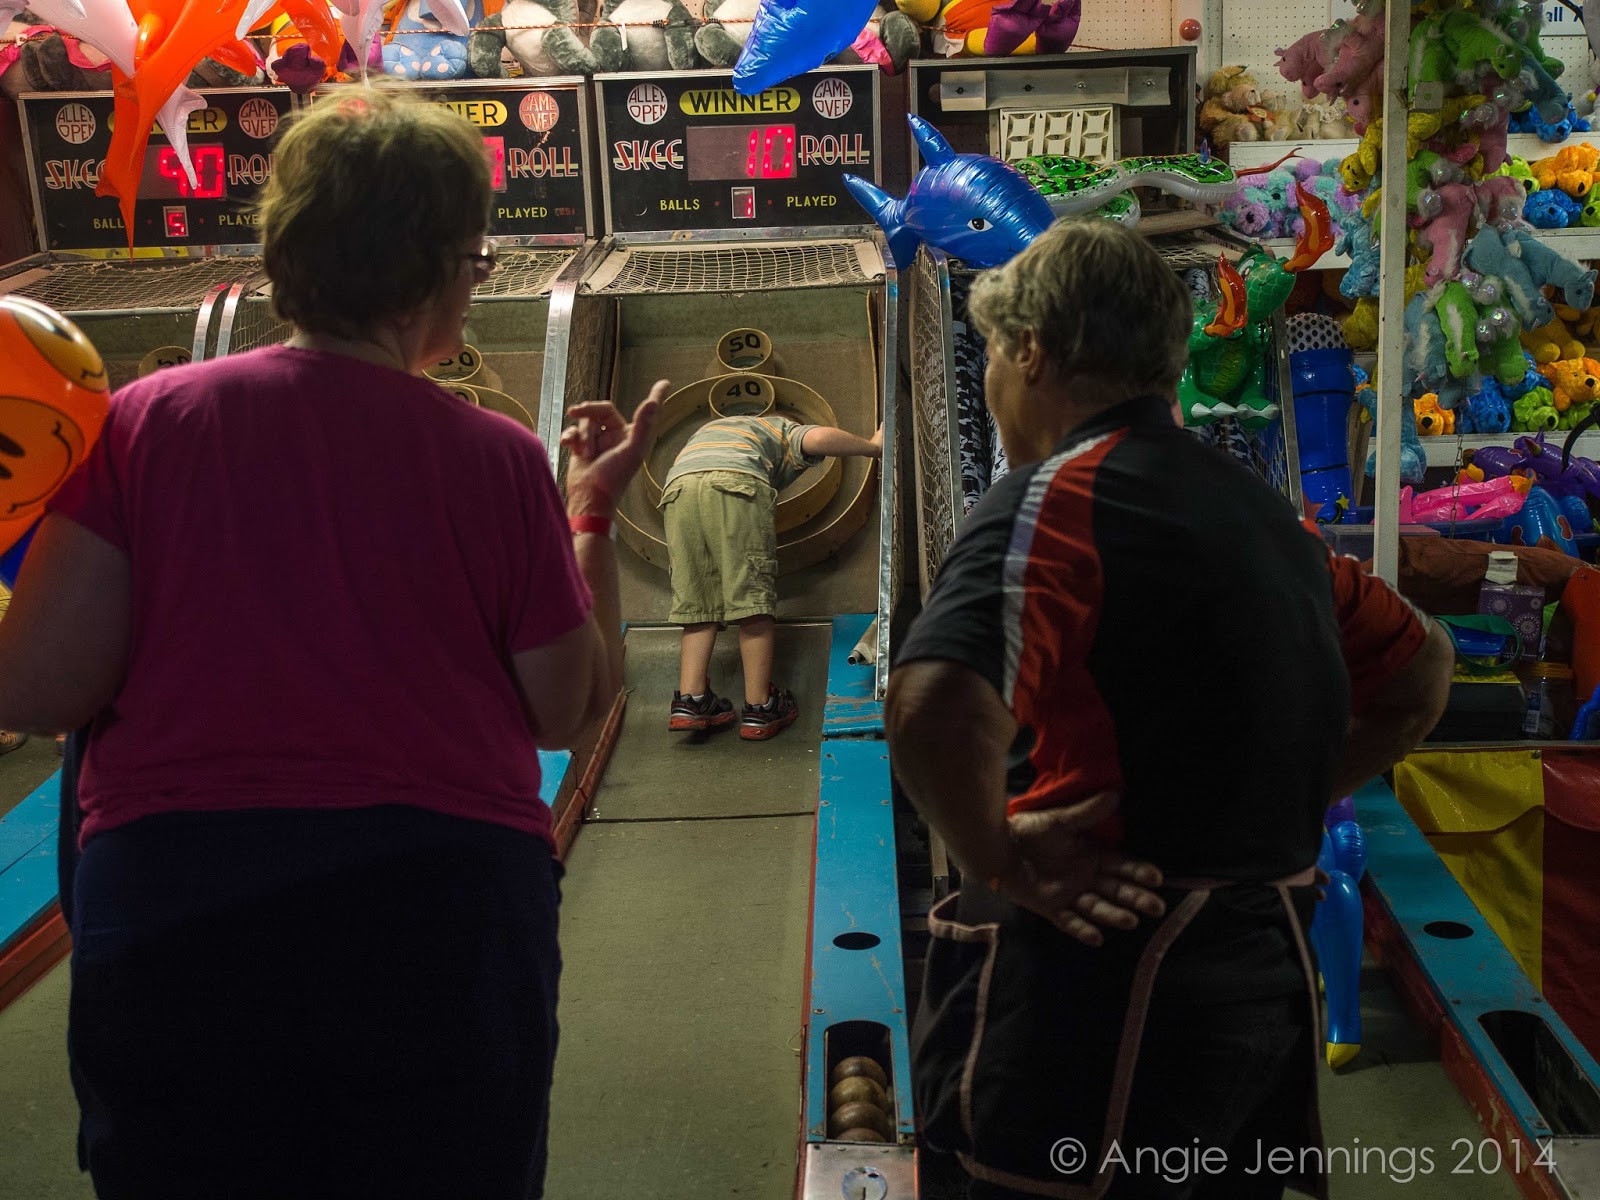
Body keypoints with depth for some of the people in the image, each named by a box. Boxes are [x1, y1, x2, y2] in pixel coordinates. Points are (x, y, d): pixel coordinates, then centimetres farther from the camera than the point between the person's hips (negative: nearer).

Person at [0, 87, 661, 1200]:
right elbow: (570, 709, 4)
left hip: (164, 909, 1)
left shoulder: (150, 419, -3)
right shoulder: (500, 460, -4)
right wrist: (594, 513, 13)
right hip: (444, 913, 0)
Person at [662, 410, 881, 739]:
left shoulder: (708, 428, 47)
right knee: (754, 598, 0)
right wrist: (873, 446, 22)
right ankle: (758, 708, 2)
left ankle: (690, 700, 1)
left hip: (677, 487, 5)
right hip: (736, 482, -5)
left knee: (697, 604, 11)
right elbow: (818, 438, 9)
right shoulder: (783, 430, 30)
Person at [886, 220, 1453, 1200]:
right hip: (1268, 982, 8)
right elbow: (1422, 673, 22)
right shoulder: (1266, 511, 8)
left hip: (1101, 987, -8)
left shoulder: (1058, 497, -16)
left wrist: (997, 859, -17)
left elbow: (938, 713, -34)